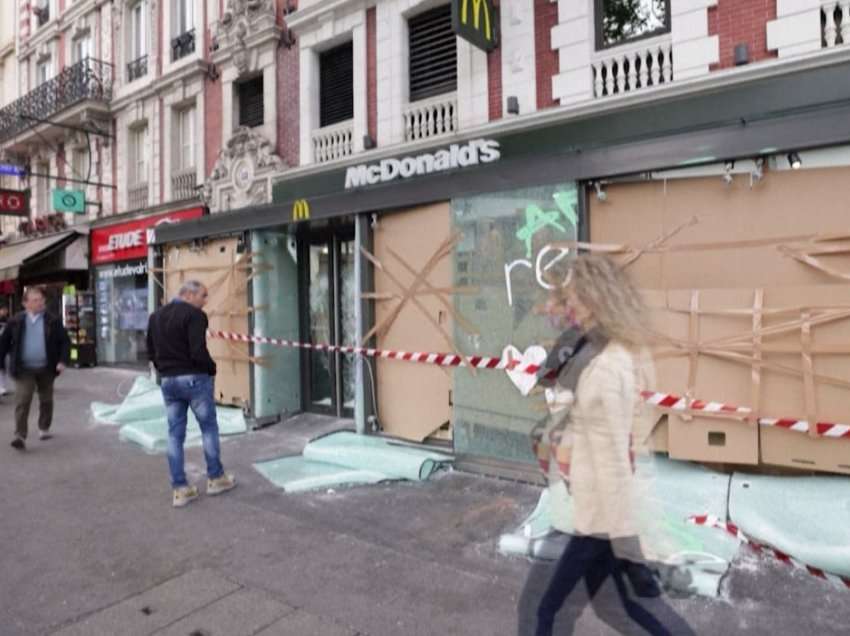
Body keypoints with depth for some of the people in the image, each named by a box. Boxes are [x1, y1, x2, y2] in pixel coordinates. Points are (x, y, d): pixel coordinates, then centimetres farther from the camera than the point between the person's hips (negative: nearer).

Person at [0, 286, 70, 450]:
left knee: (46, 400, 14)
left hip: (46, 369, 1)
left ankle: (44, 429, 32)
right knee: (22, 402, -8)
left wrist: (62, 360, -11)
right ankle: (20, 436, -7)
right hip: (24, 370, -1)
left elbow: (65, 341, 0)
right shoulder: (16, 322, 1)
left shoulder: (53, 321, 0)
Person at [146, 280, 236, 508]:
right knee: (209, 428, 10)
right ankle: (216, 478, 20)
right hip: (194, 378, -7)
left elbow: (151, 352, 14)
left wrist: (165, 370, 16)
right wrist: (211, 369, -6)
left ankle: (180, 489, 14)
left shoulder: (155, 316, 11)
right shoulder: (193, 315, -15)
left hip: (167, 381, 7)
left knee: (175, 434, 9)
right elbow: (198, 352, -22)